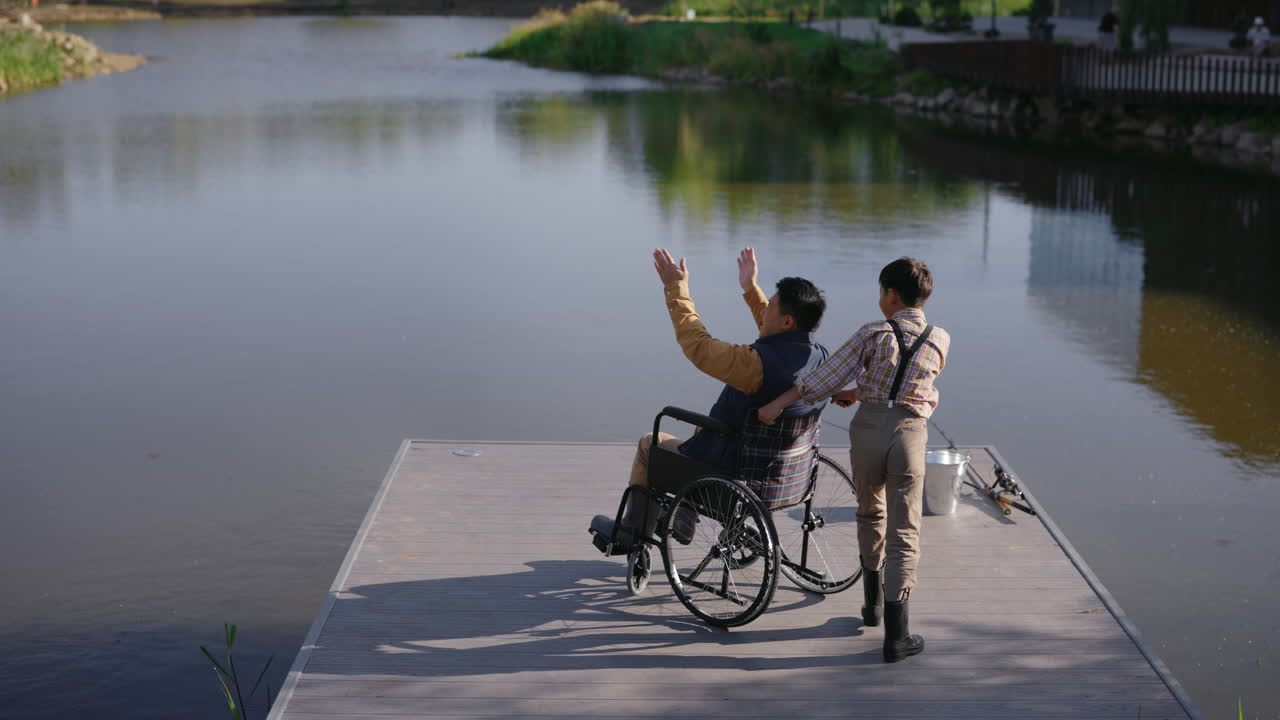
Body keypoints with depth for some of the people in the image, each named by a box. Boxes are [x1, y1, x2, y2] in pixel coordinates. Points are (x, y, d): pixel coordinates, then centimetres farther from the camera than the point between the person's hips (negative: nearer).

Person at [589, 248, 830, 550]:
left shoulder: (758, 364, -34)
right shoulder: (821, 357, -9)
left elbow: (698, 346, -22)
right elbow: (779, 343, 14)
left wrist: (677, 287, -12)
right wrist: (751, 289, 19)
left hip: (732, 471, -8)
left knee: (649, 443, 18)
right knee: (703, 428, 36)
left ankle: (631, 534, 34)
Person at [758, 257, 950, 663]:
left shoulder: (872, 335, -2)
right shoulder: (940, 342, 6)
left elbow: (825, 378, -5)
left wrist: (777, 404, 0)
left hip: (869, 427, 0)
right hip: (910, 433, 0)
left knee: (870, 513, 25)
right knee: (903, 534, 2)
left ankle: (872, 602, 37)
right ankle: (895, 636, -3)